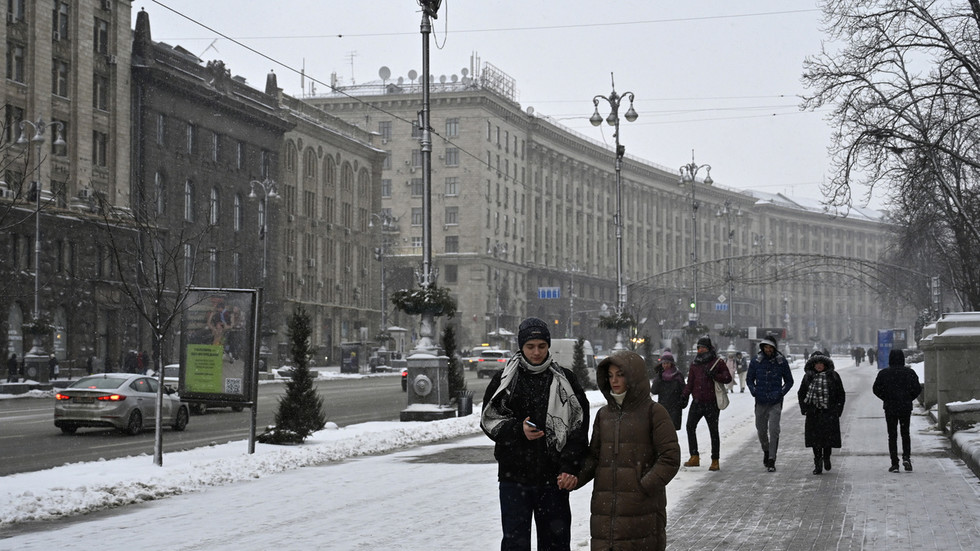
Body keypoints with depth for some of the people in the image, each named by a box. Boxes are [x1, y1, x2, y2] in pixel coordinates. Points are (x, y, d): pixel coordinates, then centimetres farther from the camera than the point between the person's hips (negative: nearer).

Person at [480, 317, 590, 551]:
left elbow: (578, 429, 3)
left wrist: (571, 468, -9)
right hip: (514, 476, -1)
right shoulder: (505, 379, 5)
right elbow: (489, 420, 6)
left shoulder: (564, 381, 5)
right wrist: (518, 430, -13)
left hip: (553, 477, 1)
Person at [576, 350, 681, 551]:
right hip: (605, 509, 5)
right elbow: (594, 456, 16)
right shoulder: (604, 414, 14)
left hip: (642, 508, -5)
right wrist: (575, 477, -3)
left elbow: (670, 457, -6)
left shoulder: (653, 412, -2)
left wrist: (644, 487, -13)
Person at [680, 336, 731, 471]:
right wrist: (685, 394, -6)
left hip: (712, 403, -4)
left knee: (713, 431, 2)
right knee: (690, 426, -6)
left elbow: (728, 378, -5)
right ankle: (694, 457, 0)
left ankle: (715, 461, 8)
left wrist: (714, 375, -20)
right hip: (697, 402, 4)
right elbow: (690, 382, 10)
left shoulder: (718, 362, 0)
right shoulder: (695, 364, 12)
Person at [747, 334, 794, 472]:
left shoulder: (781, 361, -1)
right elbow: (749, 379, 13)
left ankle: (771, 461, -12)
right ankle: (766, 451, 39)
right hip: (760, 401, 2)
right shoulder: (756, 361, 1)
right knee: (761, 430, 11)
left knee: (774, 430, -13)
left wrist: (781, 392, -6)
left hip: (775, 402, -2)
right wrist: (753, 390, -6)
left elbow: (789, 381, 10)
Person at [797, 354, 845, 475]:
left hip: (829, 412, -1)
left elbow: (841, 394, 9)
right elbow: (801, 394, 16)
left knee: (829, 436, -2)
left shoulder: (833, 376, 5)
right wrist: (804, 409, 5)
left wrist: (838, 409, 0)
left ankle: (826, 458, 25)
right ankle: (818, 465, 7)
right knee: (815, 438, -1)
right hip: (813, 413, 1)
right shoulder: (808, 377, 9)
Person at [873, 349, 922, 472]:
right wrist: (908, 399, 9)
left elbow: (876, 389, -4)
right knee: (905, 433, 16)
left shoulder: (884, 373, -4)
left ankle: (894, 463, -1)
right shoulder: (909, 372, -3)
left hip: (890, 407, -1)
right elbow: (917, 389, -4)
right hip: (906, 407, 1)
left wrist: (886, 399, 8)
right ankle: (906, 457, -4)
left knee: (892, 435, 5)